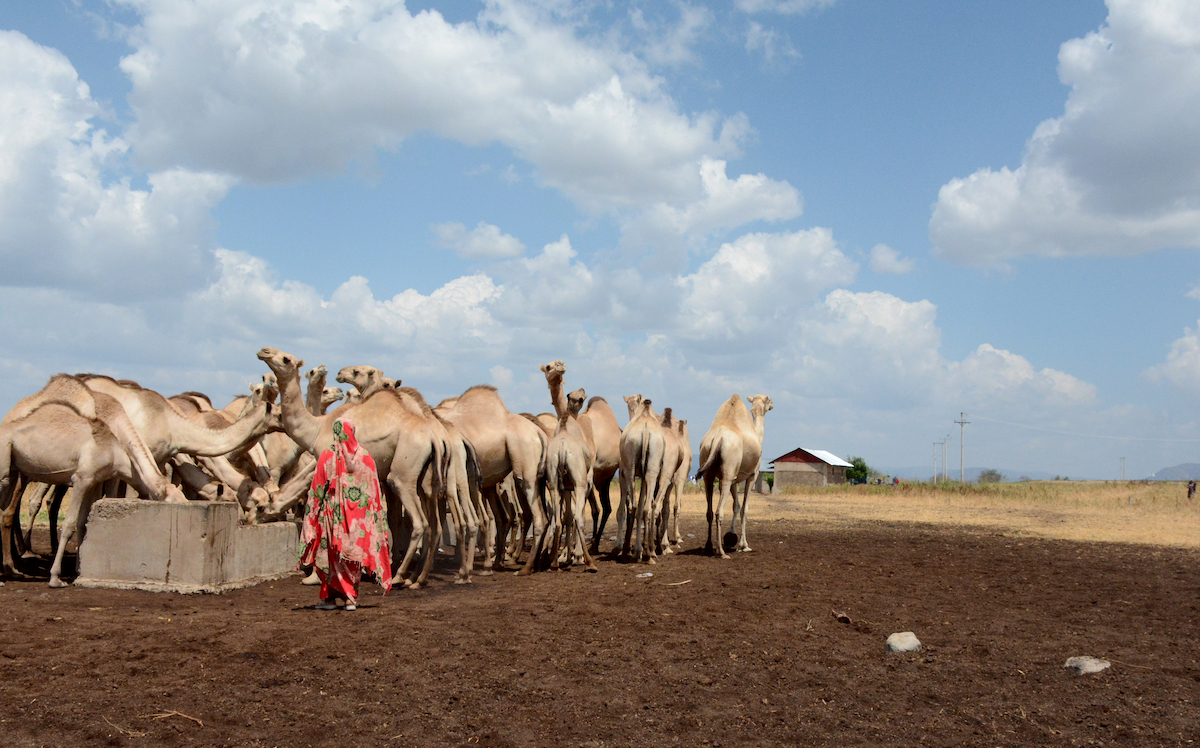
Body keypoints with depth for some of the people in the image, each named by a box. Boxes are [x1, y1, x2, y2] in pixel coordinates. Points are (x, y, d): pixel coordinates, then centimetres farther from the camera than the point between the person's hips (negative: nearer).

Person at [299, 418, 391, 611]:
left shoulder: (327, 457, -6)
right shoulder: (365, 457, 2)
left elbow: (317, 488, -4)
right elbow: (374, 488, 5)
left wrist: (313, 514, 4)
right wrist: (378, 513, 12)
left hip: (334, 513, -2)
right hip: (359, 514, 2)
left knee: (334, 554, 7)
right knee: (355, 554, 9)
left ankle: (330, 597, 7)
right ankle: (352, 598, 7)